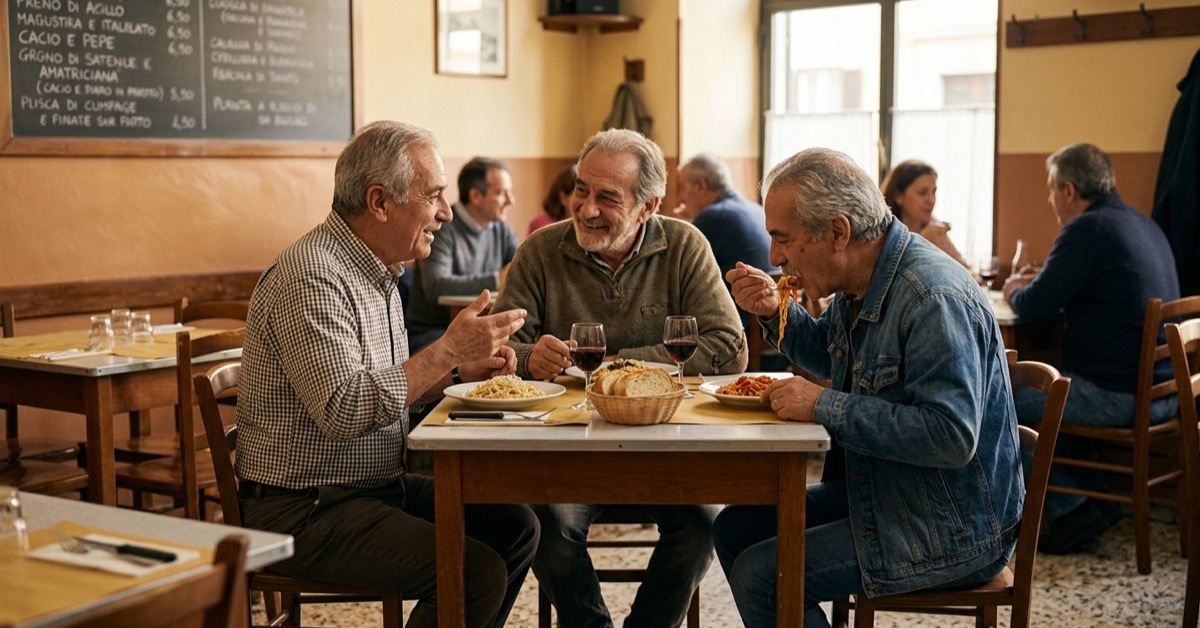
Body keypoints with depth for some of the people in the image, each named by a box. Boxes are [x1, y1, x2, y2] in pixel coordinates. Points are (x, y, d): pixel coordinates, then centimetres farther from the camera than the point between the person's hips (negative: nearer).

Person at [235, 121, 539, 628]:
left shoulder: (376, 271, 12)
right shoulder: (310, 278, -20)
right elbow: (344, 411, -28)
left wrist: (457, 371, 4)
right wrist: (446, 350, -23)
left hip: (379, 485, 10)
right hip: (303, 511, -10)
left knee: (514, 526, 3)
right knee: (477, 574, -22)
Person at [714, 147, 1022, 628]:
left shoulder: (933, 299, -26)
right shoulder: (859, 283, 4)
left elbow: (951, 436, -33)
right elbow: (833, 359, 24)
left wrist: (824, 406, -28)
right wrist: (774, 312, 5)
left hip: (952, 530, -10)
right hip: (876, 491, 10)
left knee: (761, 576, -19)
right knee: (735, 528, 10)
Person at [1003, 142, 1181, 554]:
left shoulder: (1087, 229, -16)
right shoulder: (1144, 225, 15)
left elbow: (1035, 308, -14)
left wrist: (1014, 292, 8)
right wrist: (1038, 284, 21)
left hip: (1121, 395, -10)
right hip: (1163, 388, 10)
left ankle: (1069, 509, 3)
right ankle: (1093, 499, 22)